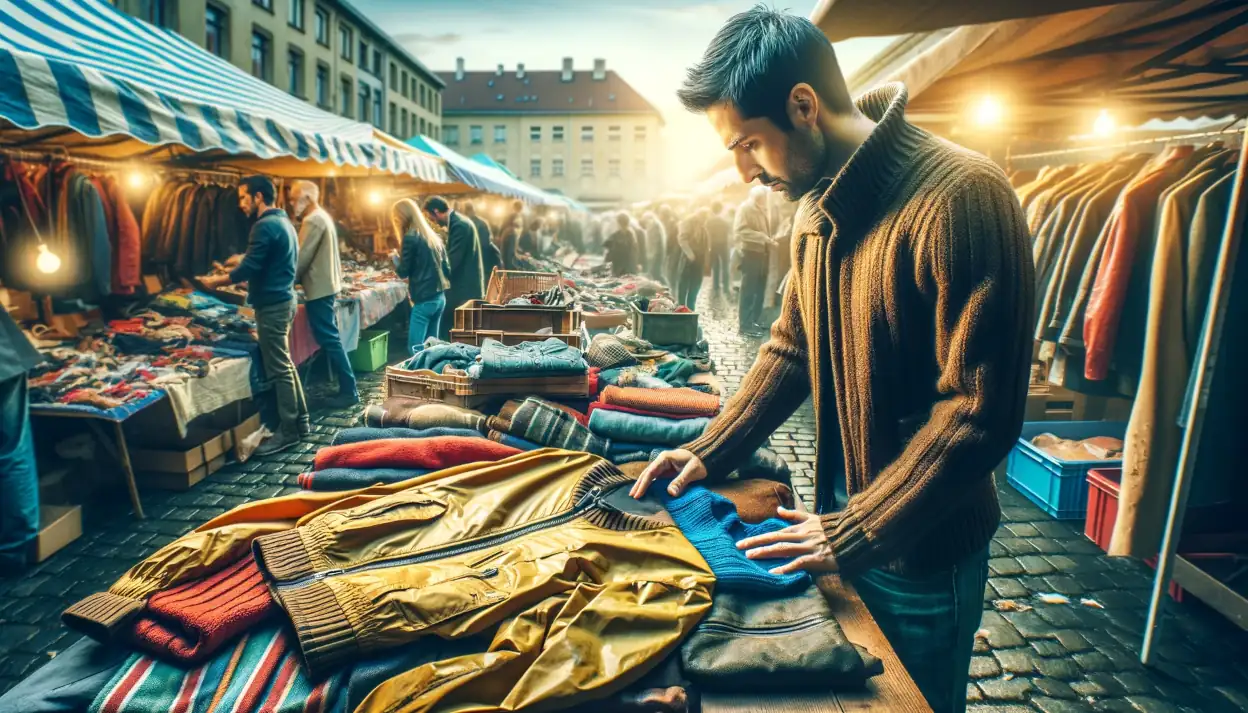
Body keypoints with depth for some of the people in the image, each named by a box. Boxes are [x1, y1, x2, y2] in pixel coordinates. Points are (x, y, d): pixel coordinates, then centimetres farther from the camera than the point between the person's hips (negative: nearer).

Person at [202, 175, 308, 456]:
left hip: (272, 305, -10)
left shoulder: (265, 225, -17)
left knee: (279, 369, -4)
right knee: (285, 364, 16)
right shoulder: (284, 222, 15)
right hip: (284, 300, 10)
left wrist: (216, 281, -6)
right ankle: (301, 421, 22)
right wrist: (236, 276, 18)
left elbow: (249, 268, -20)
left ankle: (288, 431, 2)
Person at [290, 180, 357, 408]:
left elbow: (301, 258, -18)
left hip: (319, 289, -10)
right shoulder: (322, 217, 16)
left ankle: (349, 391, -4)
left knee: (329, 340, -7)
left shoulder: (312, 221, -17)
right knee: (331, 338, 13)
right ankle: (345, 386, 18)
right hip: (327, 285, 10)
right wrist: (296, 279, 15)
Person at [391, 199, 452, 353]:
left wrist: (395, 257, 11)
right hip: (440, 298, 8)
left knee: (415, 348, -5)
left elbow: (403, 272, -5)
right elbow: (447, 268, 14)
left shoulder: (410, 238, -11)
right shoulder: (434, 235, 12)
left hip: (424, 300, -8)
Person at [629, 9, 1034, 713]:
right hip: (841, 524, 7)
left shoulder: (962, 196, -24)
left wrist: (855, 534, -20)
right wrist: (711, 452, 2)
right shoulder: (817, 210, 2)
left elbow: (981, 414, -25)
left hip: (923, 550, -7)